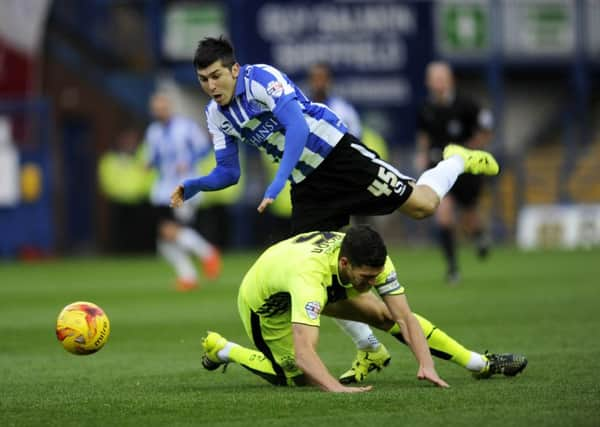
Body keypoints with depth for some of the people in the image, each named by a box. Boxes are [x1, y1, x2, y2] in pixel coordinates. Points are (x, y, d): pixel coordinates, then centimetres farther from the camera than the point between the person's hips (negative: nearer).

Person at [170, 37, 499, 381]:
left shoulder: (262, 78, -18)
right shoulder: (216, 115, 4)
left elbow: (297, 126, -29)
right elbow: (228, 172, 9)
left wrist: (278, 182, -37)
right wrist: (194, 186, -10)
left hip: (337, 153, -6)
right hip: (307, 185, 6)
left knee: (423, 204, -10)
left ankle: (458, 161, 25)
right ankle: (369, 349, 8)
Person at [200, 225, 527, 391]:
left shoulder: (372, 261, -28)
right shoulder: (310, 274, -47)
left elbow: (405, 318, -26)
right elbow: (303, 353, -55)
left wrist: (426, 364, -40)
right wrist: (337, 388, -68)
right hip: (265, 303, -5)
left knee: (388, 315, -5)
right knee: (298, 377, -3)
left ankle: (482, 364, 4)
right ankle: (221, 349, 14)